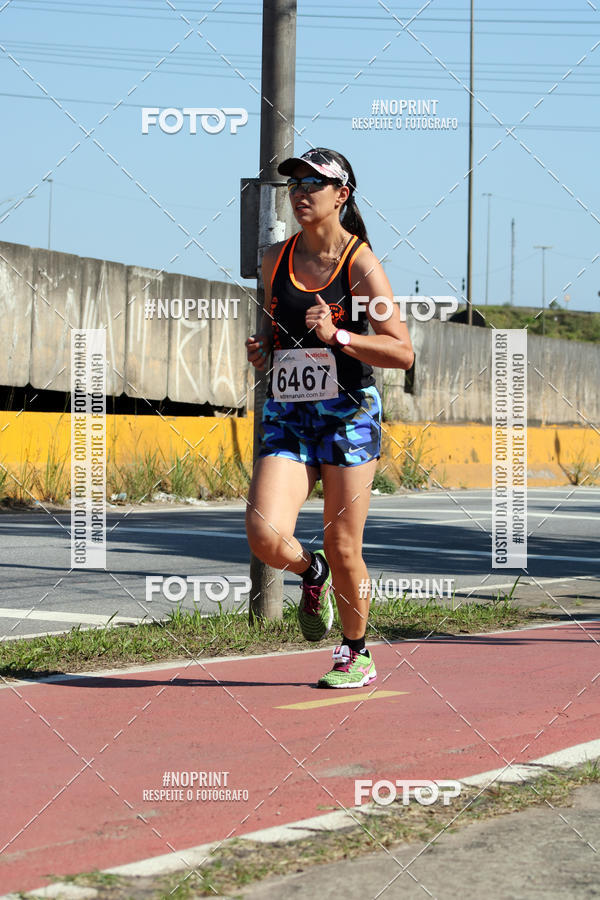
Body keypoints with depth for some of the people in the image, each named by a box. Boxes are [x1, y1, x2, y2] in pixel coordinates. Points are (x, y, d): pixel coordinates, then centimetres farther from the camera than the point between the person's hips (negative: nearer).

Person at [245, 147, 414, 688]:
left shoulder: (361, 262, -7)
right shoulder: (276, 258, 7)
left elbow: (403, 353, -10)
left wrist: (337, 337, -21)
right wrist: (261, 348, 4)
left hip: (348, 415, -4)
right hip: (287, 418, 4)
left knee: (343, 549, 1)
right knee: (265, 536, -15)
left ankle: (357, 655, 24)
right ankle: (312, 574, 20)